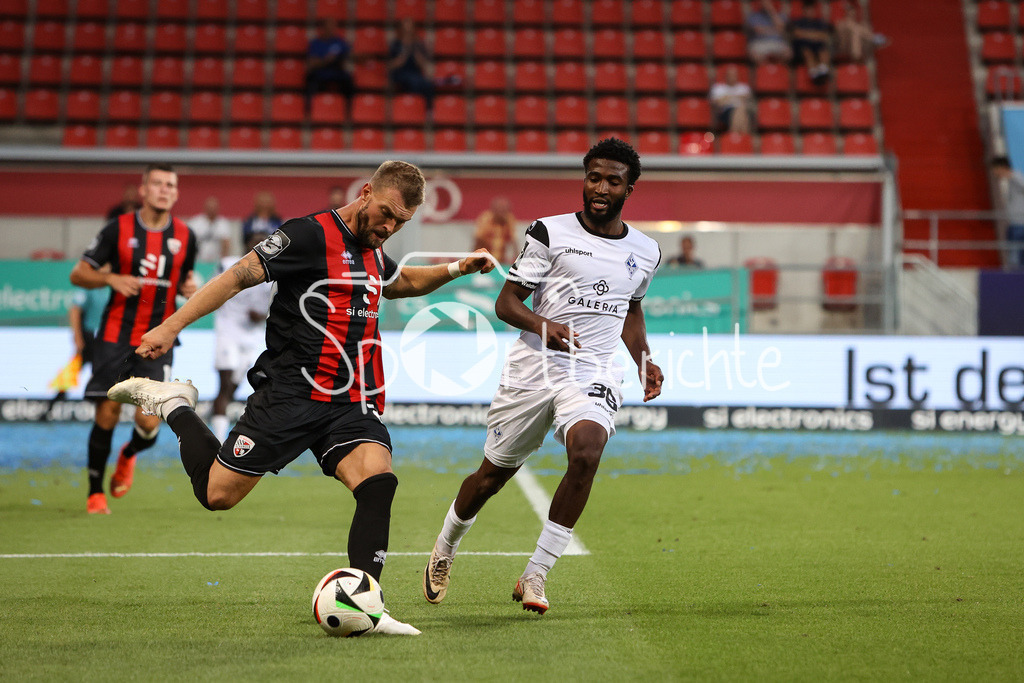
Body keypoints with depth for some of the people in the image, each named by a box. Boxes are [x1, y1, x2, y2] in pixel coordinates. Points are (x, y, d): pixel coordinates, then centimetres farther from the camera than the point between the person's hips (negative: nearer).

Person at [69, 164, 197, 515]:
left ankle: (129, 455, 28)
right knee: (107, 415, -5)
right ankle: (95, 493, 14)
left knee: (149, 423, -9)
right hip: (115, 337, -1)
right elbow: (78, 275, 2)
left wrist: (188, 287, -1)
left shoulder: (185, 236, 5)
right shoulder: (119, 229, -2)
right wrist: (111, 278, -16)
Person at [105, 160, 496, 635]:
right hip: (290, 395, -6)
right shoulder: (312, 235, -9)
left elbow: (406, 282, 42)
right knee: (217, 493, -2)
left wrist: (455, 269, 27)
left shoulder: (373, 256, 16)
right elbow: (239, 276, -12)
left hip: (350, 404, 6)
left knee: (378, 479, -20)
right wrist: (171, 327, -17)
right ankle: (173, 404, 24)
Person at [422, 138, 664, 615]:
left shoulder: (645, 251, 10)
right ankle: (444, 551, 40)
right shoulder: (550, 232, -2)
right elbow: (506, 301, -2)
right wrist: (541, 324, -22)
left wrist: (644, 360, 14)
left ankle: (534, 577, -19)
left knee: (586, 453, -29)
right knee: (493, 474, 9)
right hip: (533, 372, -1)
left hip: (593, 375, 1)